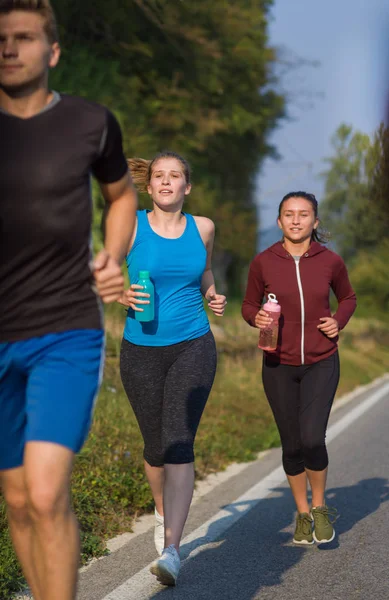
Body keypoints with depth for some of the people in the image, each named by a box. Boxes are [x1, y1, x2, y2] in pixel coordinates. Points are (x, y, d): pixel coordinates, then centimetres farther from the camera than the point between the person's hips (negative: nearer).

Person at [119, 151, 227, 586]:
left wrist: (214, 297, 3)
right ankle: (163, 511, 43)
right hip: (141, 350, 0)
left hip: (193, 347, 0)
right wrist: (123, 295, -17)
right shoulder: (130, 227, -3)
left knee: (179, 443, -15)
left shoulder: (202, 228, 5)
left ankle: (171, 550, -20)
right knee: (155, 447, 11)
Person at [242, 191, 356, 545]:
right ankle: (302, 514, 28)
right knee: (292, 446, 7)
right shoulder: (263, 262, -6)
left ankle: (320, 507, 11)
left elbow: (348, 297, 13)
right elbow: (249, 305, 6)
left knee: (312, 439, -15)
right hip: (279, 366, 1)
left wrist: (339, 321, -7)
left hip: (321, 363, -1)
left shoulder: (330, 261, -5)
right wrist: (257, 318, -16)